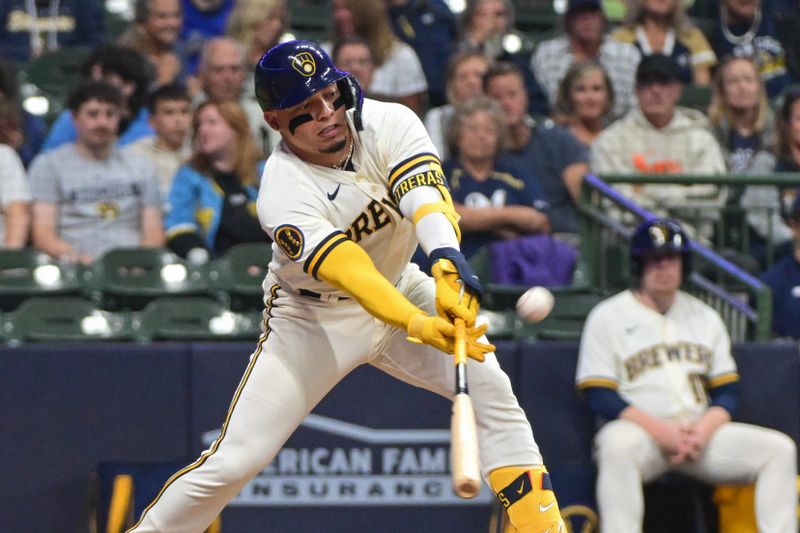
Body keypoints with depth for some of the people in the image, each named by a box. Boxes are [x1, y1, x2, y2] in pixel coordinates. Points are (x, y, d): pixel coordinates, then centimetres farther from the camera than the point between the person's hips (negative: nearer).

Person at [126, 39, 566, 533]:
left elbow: (425, 199, -34)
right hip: (313, 318, -3)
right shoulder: (283, 192, -28)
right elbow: (348, 272, -41)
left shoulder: (389, 124, -17)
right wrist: (419, 326, -57)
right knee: (234, 460, -11)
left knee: (488, 384, -18)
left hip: (401, 287, 4)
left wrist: (449, 269, -55)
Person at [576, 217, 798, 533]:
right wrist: (663, 432, -18)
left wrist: (703, 431, -10)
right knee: (618, 444, -39)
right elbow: (600, 397, -6)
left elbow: (726, 393, 13)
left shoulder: (705, 318, 18)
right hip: (638, 431, -5)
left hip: (702, 434, 5)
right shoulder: (608, 317, 4)